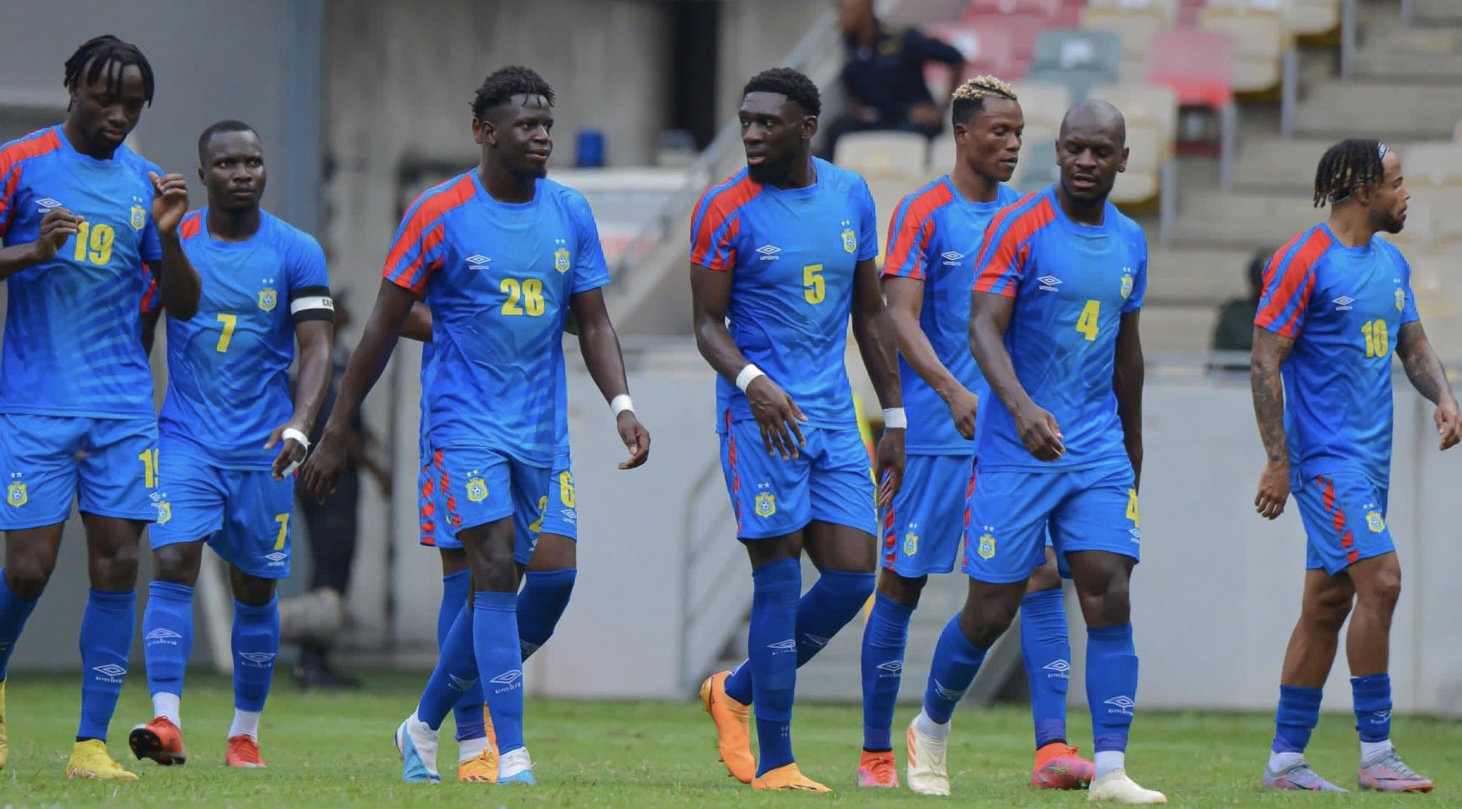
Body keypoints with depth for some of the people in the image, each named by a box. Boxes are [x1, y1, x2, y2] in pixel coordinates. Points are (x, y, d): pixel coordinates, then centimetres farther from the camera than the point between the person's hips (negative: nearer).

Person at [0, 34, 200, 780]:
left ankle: (92, 743, -2)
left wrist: (168, 235, -8)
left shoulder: (144, 183, 10)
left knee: (117, 564, -5)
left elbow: (182, 306, 11)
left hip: (123, 405, 3)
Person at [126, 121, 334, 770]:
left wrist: (299, 427, -22)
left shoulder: (297, 253, -2)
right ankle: (165, 721, -24)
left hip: (262, 449, 0)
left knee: (255, 590, 7)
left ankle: (245, 733, 19)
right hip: (185, 441, 0)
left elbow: (316, 350, -8)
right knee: (172, 566, -17)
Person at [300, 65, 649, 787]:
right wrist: (335, 432, -1)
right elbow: (384, 328, -2)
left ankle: (423, 728, 30)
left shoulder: (570, 214, 7)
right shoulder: (438, 215, -7)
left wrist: (621, 405, -7)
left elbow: (594, 325, 10)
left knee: (497, 589, 9)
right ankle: (513, 764, -19)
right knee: (497, 572, -17)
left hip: (538, 431, 5)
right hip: (464, 423, -5)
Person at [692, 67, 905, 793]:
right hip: (760, 414, -5)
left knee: (853, 576, 0)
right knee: (779, 583, -7)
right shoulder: (725, 210, -8)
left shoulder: (851, 197, 7)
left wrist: (894, 419, 13)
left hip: (833, 416, 5)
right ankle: (774, 762, 0)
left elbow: (870, 314, 15)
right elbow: (707, 324, -7)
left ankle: (736, 692, 20)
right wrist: (752, 383, -26)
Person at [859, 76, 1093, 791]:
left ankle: (1051, 748, -14)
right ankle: (876, 753, 14)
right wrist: (953, 394, -27)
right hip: (934, 434, -4)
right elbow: (900, 319, -13)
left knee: (1042, 576, -9)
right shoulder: (924, 212, -5)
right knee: (901, 586, 3)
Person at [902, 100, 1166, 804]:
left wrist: (1132, 451, 26)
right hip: (1015, 453, -4)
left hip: (1098, 452, 4)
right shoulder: (1018, 229, -10)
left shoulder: (1129, 242, 9)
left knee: (1110, 597, -10)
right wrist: (1023, 408, -37)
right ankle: (930, 728, 28)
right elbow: (984, 328, -20)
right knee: (991, 611, 1)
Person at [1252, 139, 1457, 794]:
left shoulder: (1392, 264, 14)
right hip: (1326, 455, -8)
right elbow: (1265, 361, -12)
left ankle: (1285, 759, 12)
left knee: (1328, 604, 8)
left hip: (1369, 458, 8)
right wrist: (1278, 460, -16)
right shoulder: (1304, 261, -11)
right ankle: (1375, 754, -12)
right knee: (1380, 579, -16)